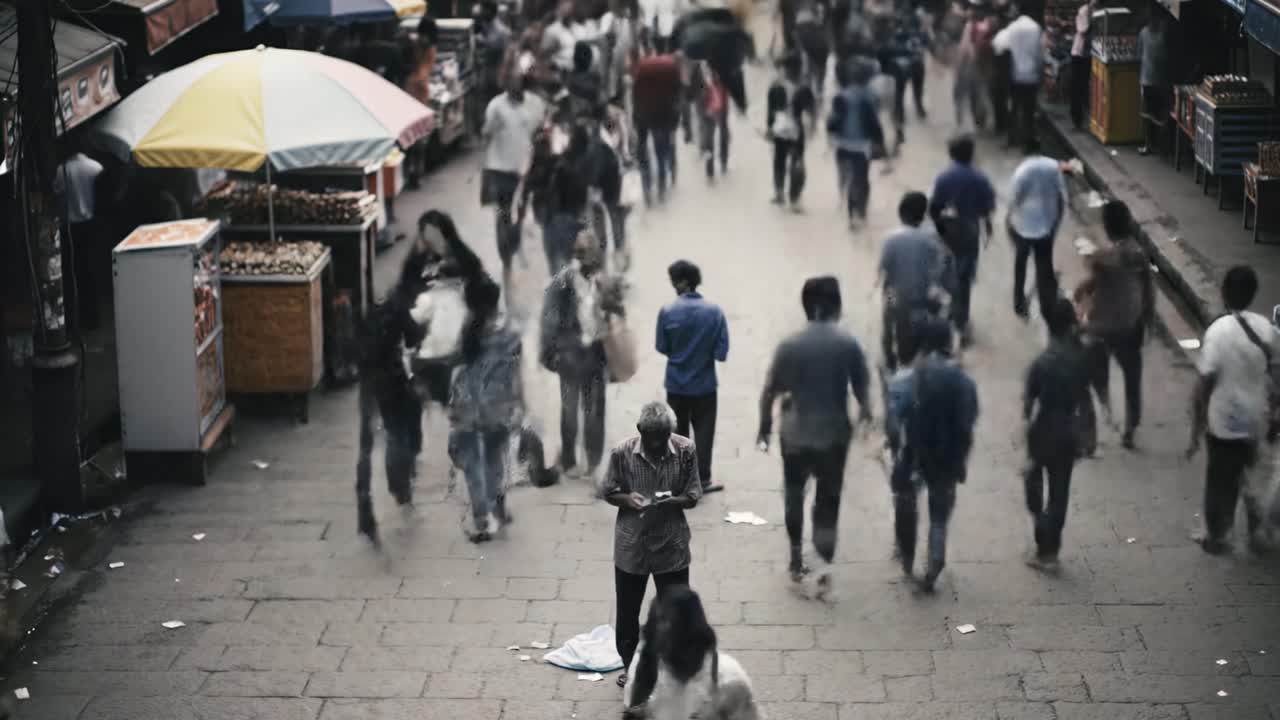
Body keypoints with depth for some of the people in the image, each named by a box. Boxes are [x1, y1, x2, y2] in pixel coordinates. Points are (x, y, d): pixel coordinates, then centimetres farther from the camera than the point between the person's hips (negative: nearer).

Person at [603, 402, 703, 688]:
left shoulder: (685, 450, -12)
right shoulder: (622, 452, -13)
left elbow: (693, 496, -5)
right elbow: (609, 492, -1)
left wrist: (673, 500, -27)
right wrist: (626, 498, -23)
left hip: (672, 545, 0)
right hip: (631, 544, 1)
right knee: (627, 611, 15)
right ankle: (630, 666, 37)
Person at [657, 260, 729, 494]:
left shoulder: (667, 312, -14)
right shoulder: (714, 312, -14)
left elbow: (662, 347, -4)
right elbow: (721, 353, -13)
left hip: (676, 384, 1)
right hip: (704, 384, -1)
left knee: (678, 431, 17)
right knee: (703, 431, 11)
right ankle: (702, 480, 13)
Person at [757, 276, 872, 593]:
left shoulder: (789, 345, -11)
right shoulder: (848, 344, -10)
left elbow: (769, 391, -7)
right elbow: (861, 388, -3)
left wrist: (764, 427, 7)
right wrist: (865, 412, 19)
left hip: (795, 433, 0)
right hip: (833, 434, 0)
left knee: (794, 494, 22)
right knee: (827, 499, 10)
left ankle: (797, 557, 29)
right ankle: (825, 563, -4)